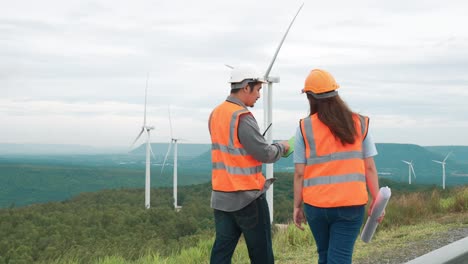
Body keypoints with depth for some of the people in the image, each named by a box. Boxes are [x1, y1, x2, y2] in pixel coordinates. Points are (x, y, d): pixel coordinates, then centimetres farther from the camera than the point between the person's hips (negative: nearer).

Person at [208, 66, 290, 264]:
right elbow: (265, 154, -18)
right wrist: (282, 147, 2)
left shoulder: (215, 114, 9)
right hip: (247, 197, -7)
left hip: (221, 196, 7)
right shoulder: (242, 117, -17)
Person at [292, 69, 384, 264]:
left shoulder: (305, 128, -3)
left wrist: (297, 206, 6)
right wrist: (376, 200, 8)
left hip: (316, 204, 0)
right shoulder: (360, 124, 2)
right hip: (351, 204, 0)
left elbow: (299, 173, -3)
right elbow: (369, 168, 1)